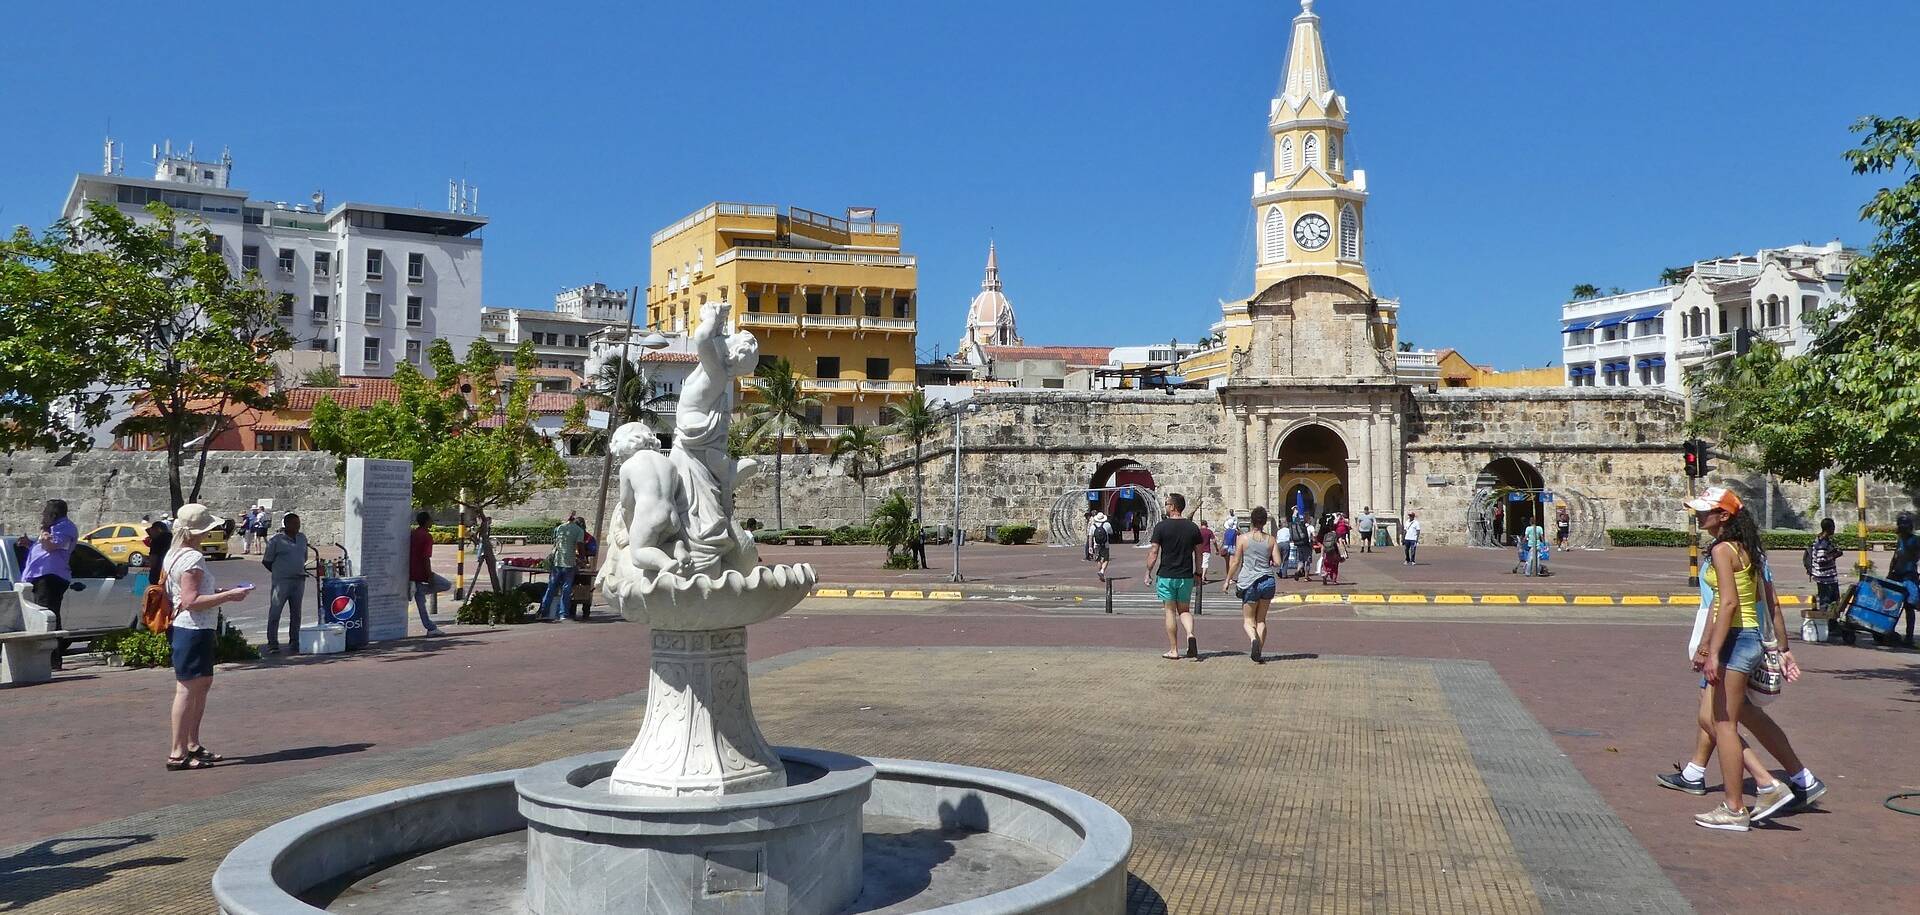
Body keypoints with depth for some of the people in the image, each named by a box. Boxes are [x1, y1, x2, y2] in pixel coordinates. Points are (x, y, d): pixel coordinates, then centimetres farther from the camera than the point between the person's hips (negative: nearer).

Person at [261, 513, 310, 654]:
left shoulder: (302, 538, 12)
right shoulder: (276, 540, -4)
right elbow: (266, 561, 1)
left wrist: (300, 570, 13)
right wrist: (278, 572, 4)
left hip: (299, 580, 5)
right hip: (281, 582, -5)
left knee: (296, 614, 8)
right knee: (274, 613, -4)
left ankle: (294, 643, 14)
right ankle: (272, 644, 2)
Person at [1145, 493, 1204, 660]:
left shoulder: (1161, 526, -8)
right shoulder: (1192, 527, 3)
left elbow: (1154, 552, -9)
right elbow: (1198, 553, 7)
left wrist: (1148, 573, 0)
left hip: (1166, 576, -3)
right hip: (1186, 576, 3)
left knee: (1170, 611, 5)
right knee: (1184, 610, 15)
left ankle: (1173, 650, 7)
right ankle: (1190, 635, -13)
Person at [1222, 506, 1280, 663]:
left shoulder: (1242, 539, -5)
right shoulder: (1271, 541, 2)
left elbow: (1236, 562, -4)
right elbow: (1277, 562, -4)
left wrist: (1228, 580, 7)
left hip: (1249, 582, -3)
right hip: (1267, 581, 3)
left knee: (1248, 620, 4)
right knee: (1261, 619, 14)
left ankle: (1253, 639, -27)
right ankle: (1258, 654, 11)